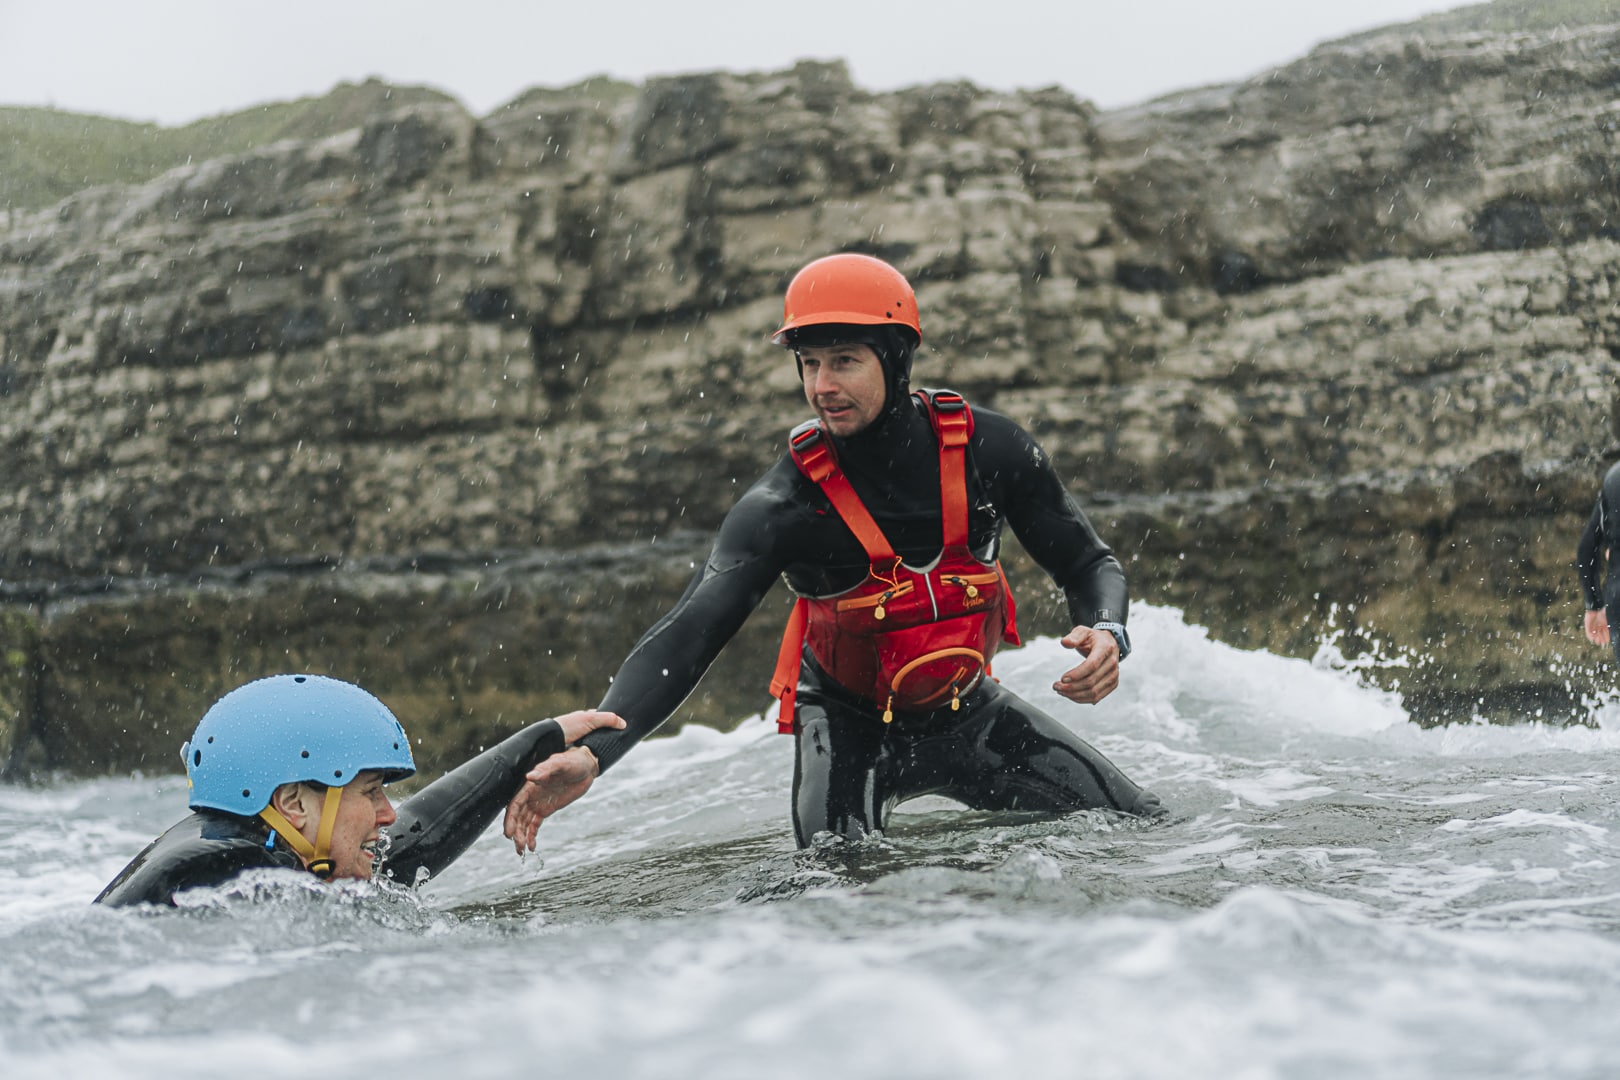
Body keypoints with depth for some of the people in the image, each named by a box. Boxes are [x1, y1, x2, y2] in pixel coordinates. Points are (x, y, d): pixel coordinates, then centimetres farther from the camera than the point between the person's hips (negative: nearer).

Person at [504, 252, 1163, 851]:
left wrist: (1106, 634, -30)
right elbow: (686, 636, -33)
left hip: (967, 714, 3)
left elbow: (1090, 565, -5)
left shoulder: (986, 448, -17)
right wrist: (591, 752, -49)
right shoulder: (783, 505, -26)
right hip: (849, 723, -3)